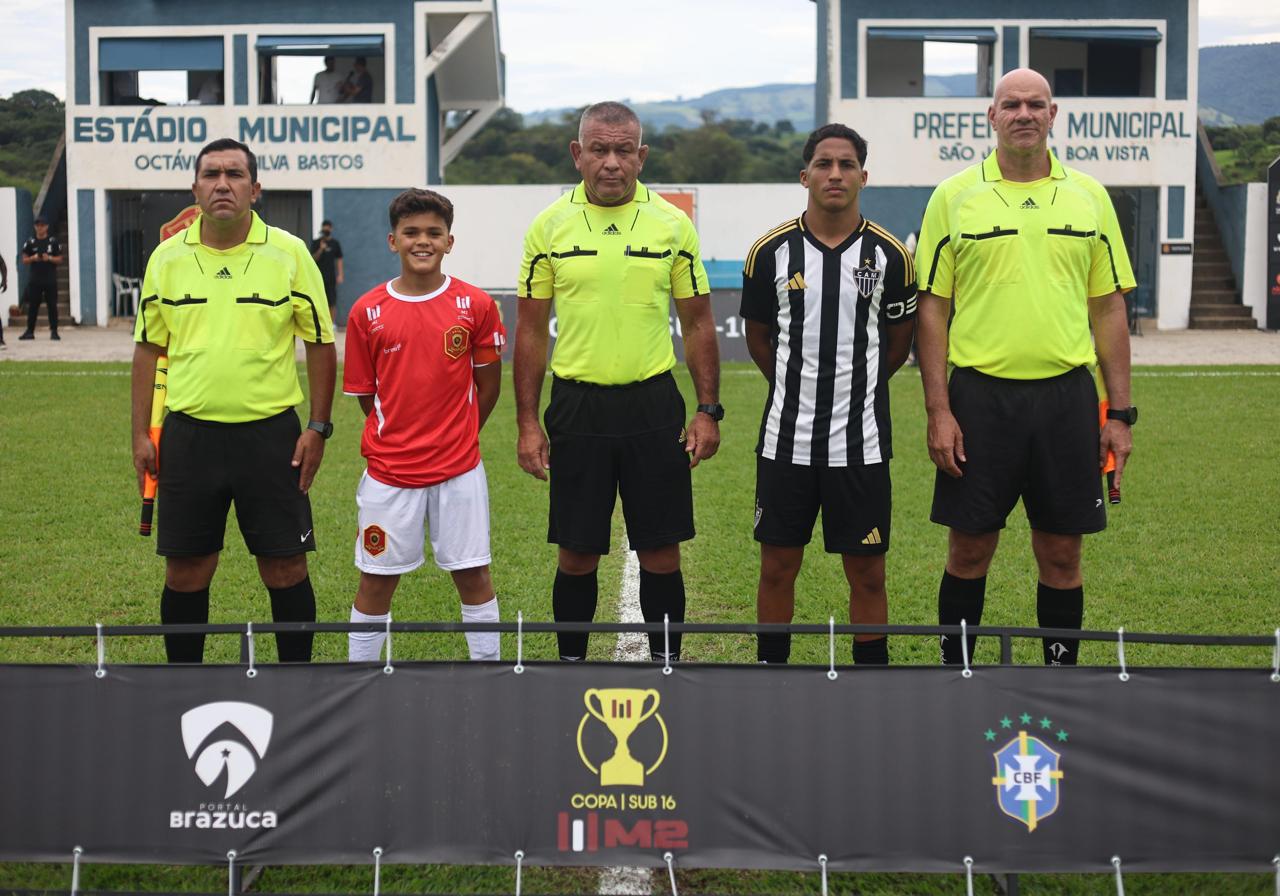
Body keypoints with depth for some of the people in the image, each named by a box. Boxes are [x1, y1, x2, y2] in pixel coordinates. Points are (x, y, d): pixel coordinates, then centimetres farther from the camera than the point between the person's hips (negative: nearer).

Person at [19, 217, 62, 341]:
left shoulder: (53, 241, 4)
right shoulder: (30, 242, 7)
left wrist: (49, 258, -13)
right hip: (35, 279, 1)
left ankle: (54, 331, 4)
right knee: (32, 305, 2)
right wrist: (33, 258, -11)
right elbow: (24, 260, 9)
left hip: (50, 279, -1)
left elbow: (59, 259, 5)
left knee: (52, 305, -1)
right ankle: (30, 331, 7)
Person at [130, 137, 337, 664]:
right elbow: (148, 348, 10)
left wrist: (318, 428, -2)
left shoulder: (290, 254, -2)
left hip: (270, 433, -2)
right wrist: (140, 434, 6)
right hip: (188, 434, 2)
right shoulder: (167, 258, 4)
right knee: (185, 571, 7)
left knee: (286, 567, 2)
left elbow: (320, 343, 3)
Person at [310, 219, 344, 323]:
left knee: (332, 302, -3)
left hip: (331, 277, 0)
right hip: (318, 276, 0)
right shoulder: (316, 242, 4)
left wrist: (340, 275, -2)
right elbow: (313, 258, -1)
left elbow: (339, 259, 6)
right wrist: (321, 249, -18)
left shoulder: (335, 243, 6)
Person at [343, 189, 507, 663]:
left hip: (459, 468, 0)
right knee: (376, 579, 9)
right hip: (389, 470, 1)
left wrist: (457, 437, 10)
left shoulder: (475, 304, -4)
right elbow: (366, 393, 5)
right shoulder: (368, 311, -3)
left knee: (472, 573, 7)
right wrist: (399, 438, 7)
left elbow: (488, 384, 5)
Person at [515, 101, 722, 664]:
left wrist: (709, 411, 0)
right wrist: (527, 422, 0)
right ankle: (571, 660, 23)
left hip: (653, 405, 0)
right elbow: (530, 331, 5)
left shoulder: (672, 224, 2)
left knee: (660, 552, 5)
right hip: (575, 407, 0)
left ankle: (666, 662, 20)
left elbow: (697, 324, 6)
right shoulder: (549, 227, 1)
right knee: (577, 554, 7)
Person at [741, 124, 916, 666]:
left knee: (867, 572, 5)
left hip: (861, 441, 0)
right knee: (778, 566, 7)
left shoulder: (891, 255, -2)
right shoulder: (771, 251, -1)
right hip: (786, 438, 1)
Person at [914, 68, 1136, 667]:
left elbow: (1108, 309, 9)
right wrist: (938, 411, -6)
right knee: (969, 551, 6)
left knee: (1062, 555, 8)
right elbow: (932, 308, 1)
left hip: (1067, 396, 2)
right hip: (981, 395, -1)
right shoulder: (954, 197, 1)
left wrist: (1120, 413, 4)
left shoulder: (1088, 196, 7)